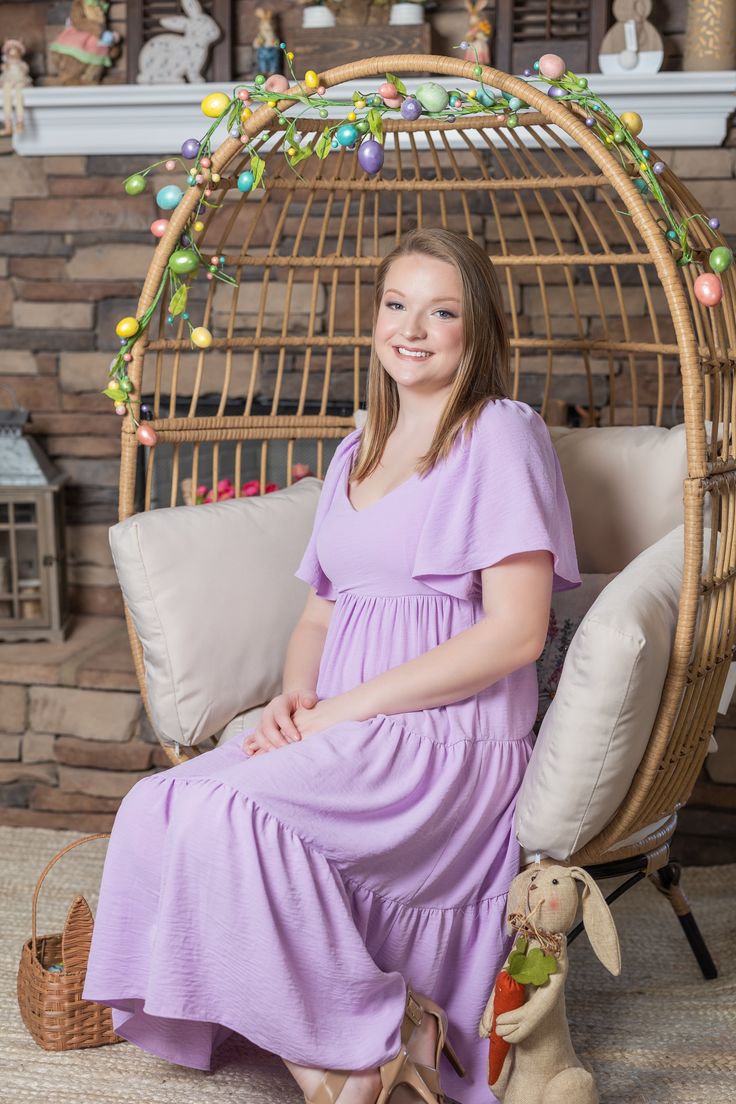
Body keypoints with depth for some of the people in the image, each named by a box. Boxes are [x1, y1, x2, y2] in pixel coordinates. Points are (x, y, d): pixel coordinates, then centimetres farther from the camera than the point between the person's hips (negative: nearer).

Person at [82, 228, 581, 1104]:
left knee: (225, 810, -29)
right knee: (156, 807, -18)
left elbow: (516, 632, -13)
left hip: (450, 740, -7)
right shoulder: (355, 454, 20)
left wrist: (346, 708, -13)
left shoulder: (500, 434, -3)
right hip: (339, 737, 7)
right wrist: (295, 696, -1)